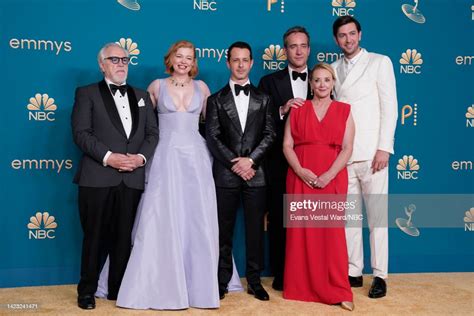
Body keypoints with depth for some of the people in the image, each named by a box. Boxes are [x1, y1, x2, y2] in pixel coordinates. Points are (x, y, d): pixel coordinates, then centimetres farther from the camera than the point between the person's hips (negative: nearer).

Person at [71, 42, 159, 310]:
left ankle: (118, 288, 20)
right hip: (97, 177, -3)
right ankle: (87, 290, 18)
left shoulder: (142, 96, 18)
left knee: (124, 237, 8)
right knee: (95, 236, 4)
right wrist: (108, 156, -17)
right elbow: (81, 133, -6)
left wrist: (141, 157, -7)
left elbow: (153, 133, 11)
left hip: (132, 178, 3)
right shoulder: (87, 94, 6)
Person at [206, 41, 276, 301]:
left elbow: (269, 134, 3)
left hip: (255, 173, 1)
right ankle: (222, 282, 15)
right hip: (225, 175, -1)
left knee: (255, 230, 6)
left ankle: (254, 281, 16)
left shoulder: (263, 99, 11)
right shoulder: (216, 100, 7)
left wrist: (251, 159, -11)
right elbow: (212, 138, -1)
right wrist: (234, 163, -10)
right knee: (224, 231, 5)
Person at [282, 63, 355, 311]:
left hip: (333, 178, -1)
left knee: (332, 232, -2)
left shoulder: (344, 111, 7)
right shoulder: (297, 110, 9)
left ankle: (337, 290, 8)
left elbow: (347, 148, 0)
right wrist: (300, 171, -13)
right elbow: (287, 145, 2)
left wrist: (329, 175, -13)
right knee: (301, 231, 2)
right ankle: (301, 286, 14)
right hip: (300, 177, 1)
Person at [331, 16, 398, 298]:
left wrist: (384, 148, -10)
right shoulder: (334, 69, 14)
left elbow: (389, 106, -3)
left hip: (371, 153, -4)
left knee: (377, 216, 0)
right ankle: (353, 272, 16)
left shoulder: (379, 62, 3)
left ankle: (380, 275, 8)